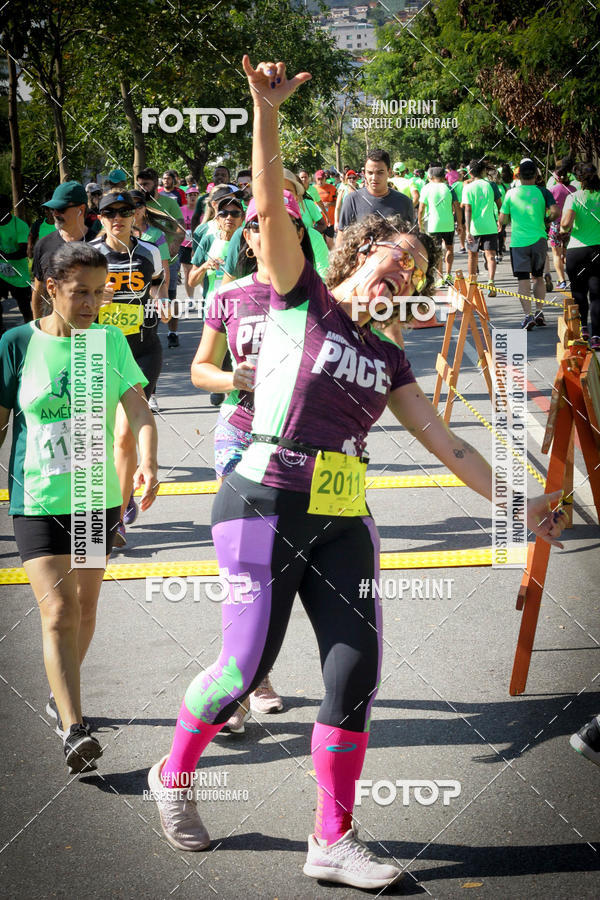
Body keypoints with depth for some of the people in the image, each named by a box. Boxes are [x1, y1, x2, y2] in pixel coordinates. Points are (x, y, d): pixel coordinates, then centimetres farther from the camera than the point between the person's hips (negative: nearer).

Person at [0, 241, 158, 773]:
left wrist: (147, 462, -24)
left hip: (98, 496, 3)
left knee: (85, 605, 14)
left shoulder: (110, 342, 0)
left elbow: (139, 411, -7)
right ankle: (74, 730, -17)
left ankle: (61, 696, 37)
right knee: (57, 610, -13)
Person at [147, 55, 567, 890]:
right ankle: (173, 775, 22)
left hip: (342, 521, 6)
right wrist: (267, 112, -26)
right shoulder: (300, 299, 2)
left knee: (357, 669, -3)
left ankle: (333, 842, 5)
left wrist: (518, 504, 11)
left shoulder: (386, 357, 17)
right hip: (266, 505, -6)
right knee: (247, 665, -5)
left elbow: (445, 442, 17)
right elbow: (272, 208, -13)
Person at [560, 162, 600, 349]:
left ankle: (582, 327, 17)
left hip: (576, 249, -1)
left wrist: (563, 232, 2)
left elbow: (566, 223, -20)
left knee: (579, 291, 17)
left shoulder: (574, 198, -7)